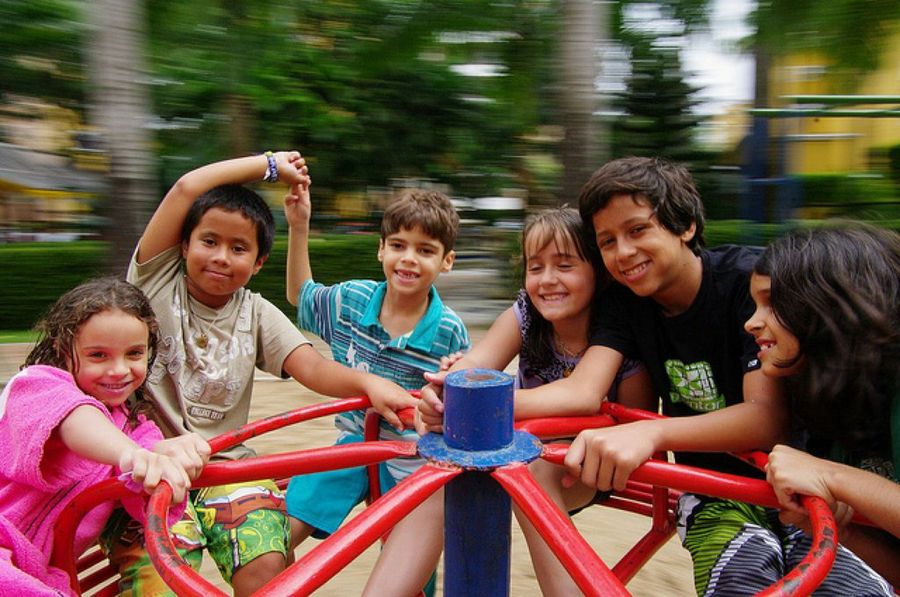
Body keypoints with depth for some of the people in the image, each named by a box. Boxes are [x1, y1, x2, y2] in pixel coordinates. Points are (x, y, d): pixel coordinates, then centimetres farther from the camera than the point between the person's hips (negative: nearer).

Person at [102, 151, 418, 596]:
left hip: (227, 466, 2)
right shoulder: (157, 284, -2)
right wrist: (270, 165, -4)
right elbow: (186, 190, -12)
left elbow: (312, 367, -11)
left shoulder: (257, 315, 5)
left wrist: (366, 382, -31)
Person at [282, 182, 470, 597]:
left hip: (414, 458, -2)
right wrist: (298, 226, 6)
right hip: (353, 441, 3)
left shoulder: (449, 331, -15)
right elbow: (299, 294, 15)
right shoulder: (350, 299, -6)